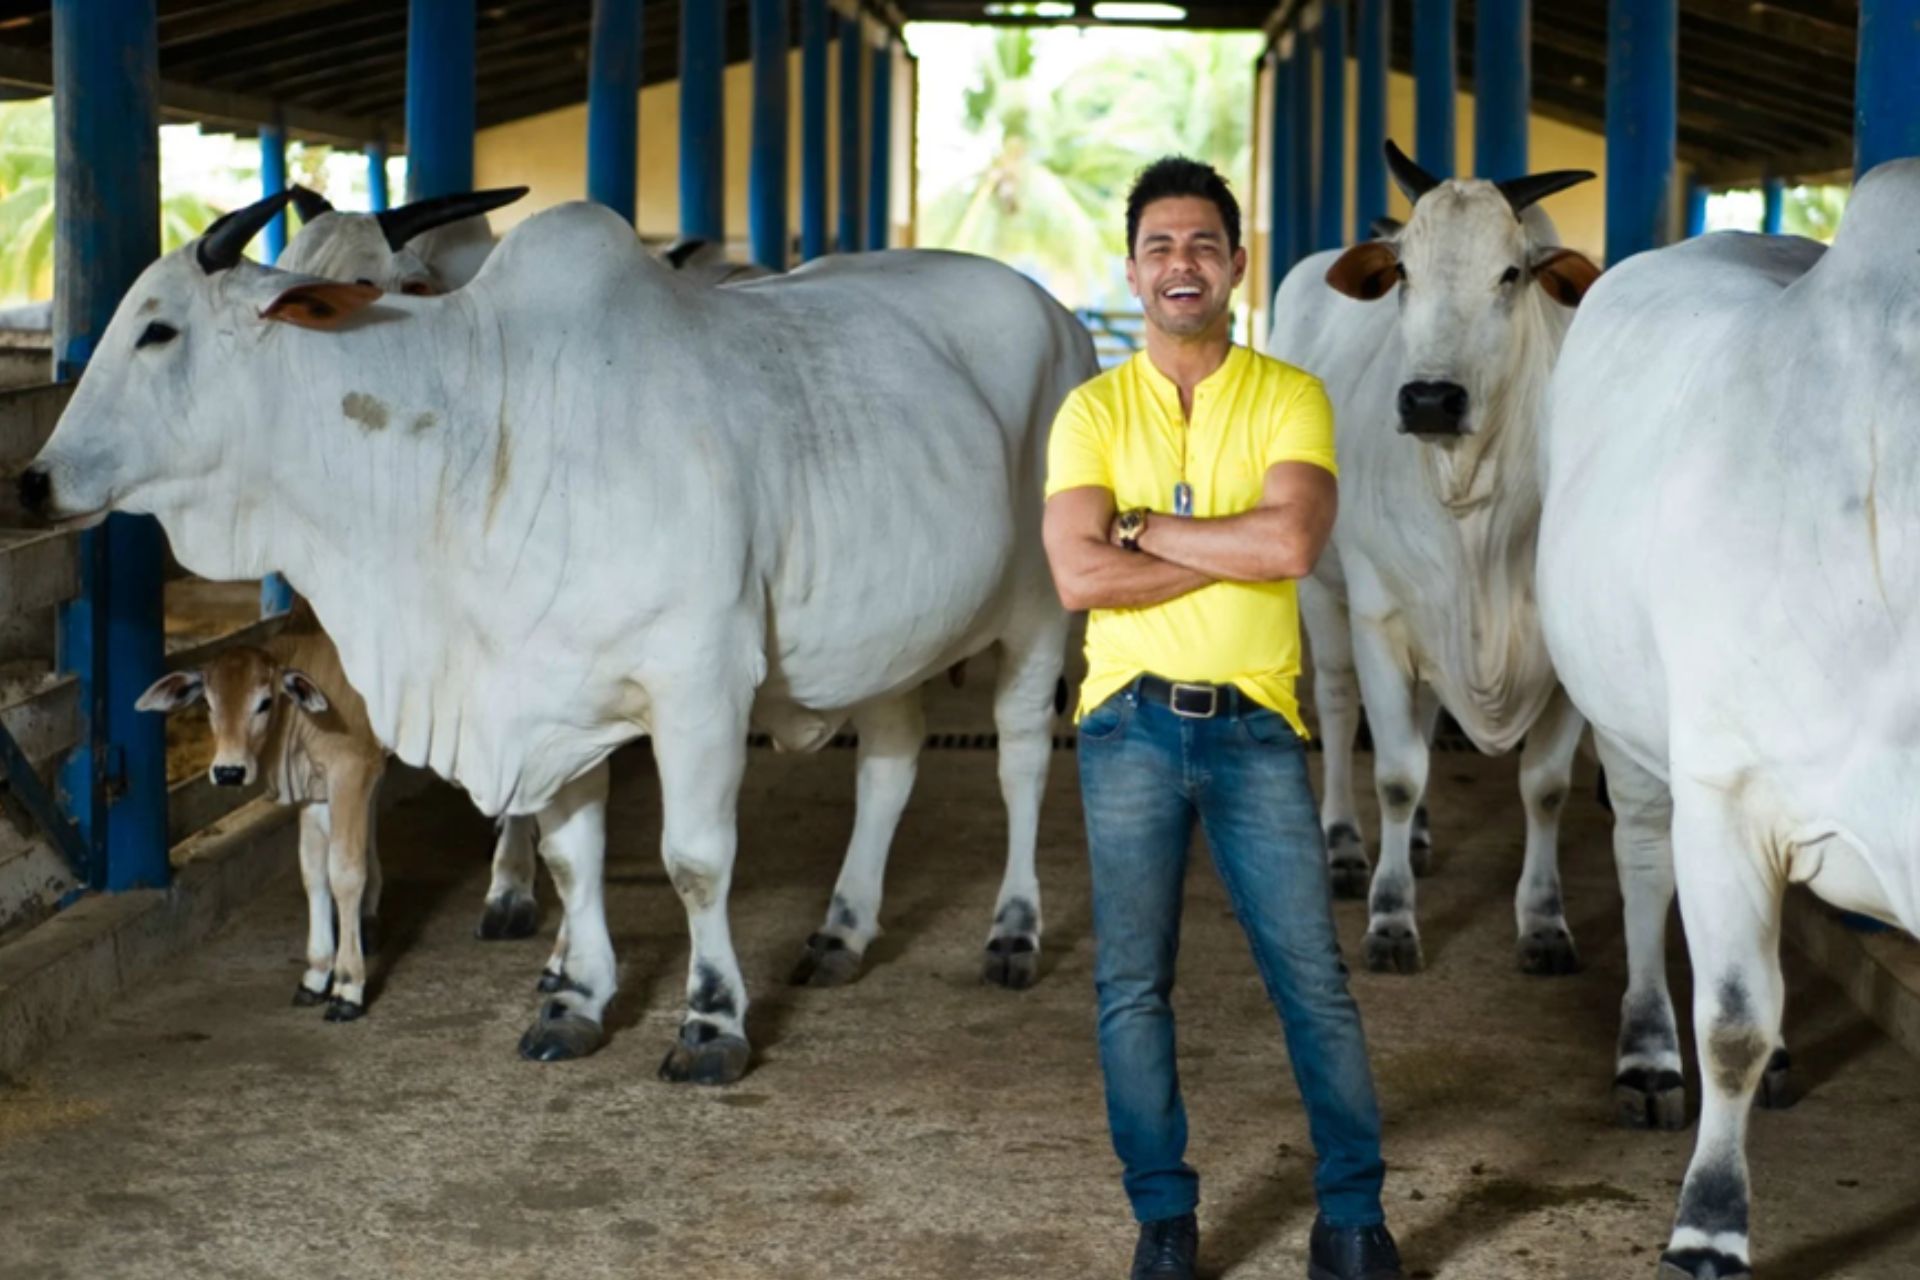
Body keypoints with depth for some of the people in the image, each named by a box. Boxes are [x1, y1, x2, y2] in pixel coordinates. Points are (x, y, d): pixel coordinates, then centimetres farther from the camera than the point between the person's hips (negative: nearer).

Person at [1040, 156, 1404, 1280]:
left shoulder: (1291, 398, 2)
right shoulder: (1094, 411, 3)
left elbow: (1294, 542, -16)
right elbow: (1079, 575, -11)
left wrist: (1147, 527, -10)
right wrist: (1241, 547, -11)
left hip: (1256, 724, -1)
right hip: (1131, 723, 1)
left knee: (1314, 978, 1)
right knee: (1133, 985, 6)